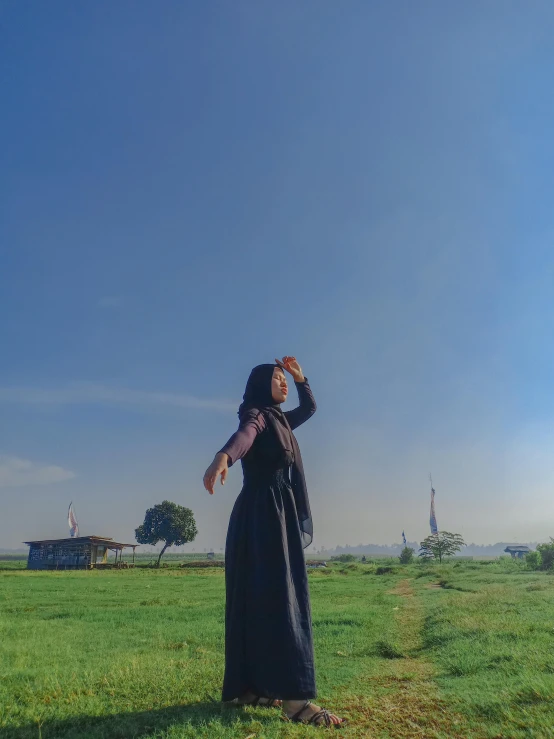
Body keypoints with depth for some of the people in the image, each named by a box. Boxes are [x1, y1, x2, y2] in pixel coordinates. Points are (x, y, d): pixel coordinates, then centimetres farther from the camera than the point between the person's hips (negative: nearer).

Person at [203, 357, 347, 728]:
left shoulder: (278, 419, 22)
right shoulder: (255, 414, -6)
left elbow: (310, 408, 39)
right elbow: (243, 436, -30)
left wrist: (300, 376, 26)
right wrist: (223, 457, -52)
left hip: (279, 514, 10)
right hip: (263, 514, -10)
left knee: (263, 597, 7)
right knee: (279, 597, -15)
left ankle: (250, 687, 12)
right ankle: (293, 696, -17)